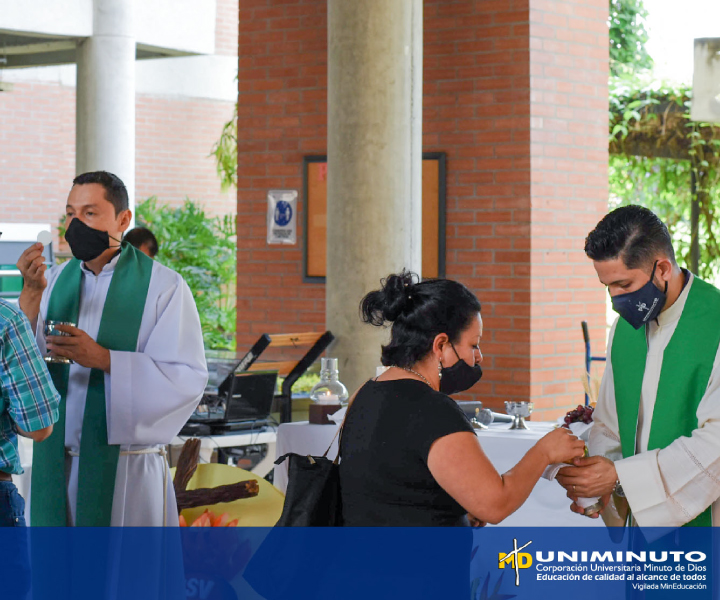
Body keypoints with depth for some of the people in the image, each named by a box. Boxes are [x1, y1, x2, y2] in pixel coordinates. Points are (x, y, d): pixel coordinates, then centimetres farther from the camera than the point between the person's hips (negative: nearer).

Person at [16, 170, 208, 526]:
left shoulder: (163, 286, -7)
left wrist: (102, 358, -22)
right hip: (56, 462, 4)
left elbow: (189, 378, -15)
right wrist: (31, 292, -16)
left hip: (124, 465, -4)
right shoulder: (56, 280, 8)